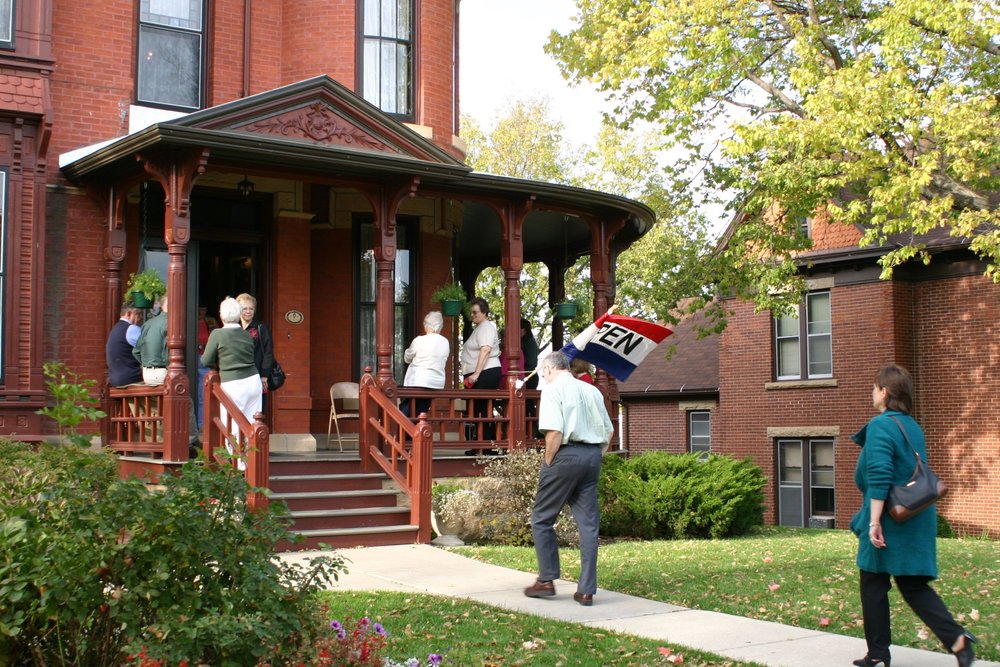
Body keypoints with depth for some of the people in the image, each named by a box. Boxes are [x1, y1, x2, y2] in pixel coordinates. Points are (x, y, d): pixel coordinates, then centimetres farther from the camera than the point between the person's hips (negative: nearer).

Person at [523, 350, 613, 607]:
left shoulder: (553, 389, -4)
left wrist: (548, 462, -5)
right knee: (589, 524, 6)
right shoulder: (592, 391, 16)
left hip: (566, 454, -6)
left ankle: (546, 580, 9)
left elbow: (554, 432, -15)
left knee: (542, 518, 8)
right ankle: (586, 591, 7)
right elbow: (609, 432, 17)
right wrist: (595, 456, 18)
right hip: (593, 456, 6)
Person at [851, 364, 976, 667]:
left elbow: (879, 477, -22)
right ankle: (957, 639, -6)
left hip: (890, 518, -8)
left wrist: (874, 521, -22)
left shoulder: (880, 425, -15)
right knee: (913, 585, 11)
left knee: (873, 585, 6)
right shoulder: (913, 427, 12)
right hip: (916, 520, 8)